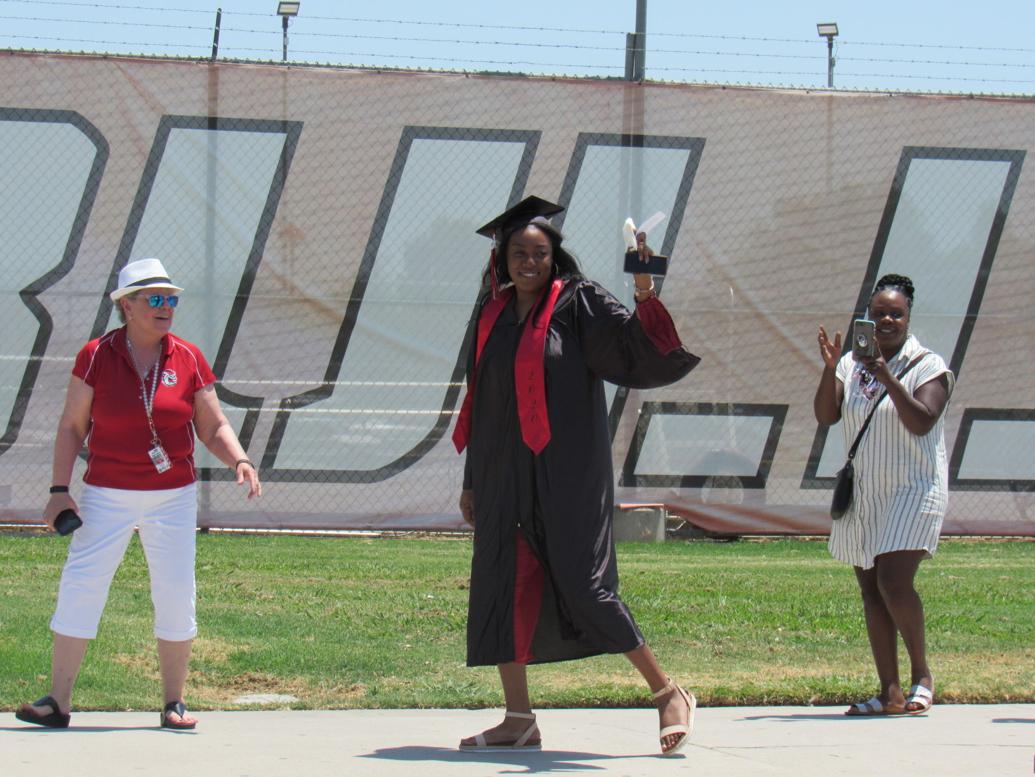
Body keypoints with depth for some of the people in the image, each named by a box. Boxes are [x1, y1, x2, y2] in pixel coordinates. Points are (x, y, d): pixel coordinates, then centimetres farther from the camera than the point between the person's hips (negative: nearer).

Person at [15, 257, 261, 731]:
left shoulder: (189, 360, 2)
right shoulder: (96, 356, -3)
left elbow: (214, 428, 5)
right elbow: (71, 426, 2)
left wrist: (239, 460, -14)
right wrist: (59, 489, -5)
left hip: (173, 497, 2)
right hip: (106, 495, -2)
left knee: (177, 597, 1)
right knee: (80, 590, -6)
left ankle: (173, 704, 12)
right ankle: (57, 702, -2)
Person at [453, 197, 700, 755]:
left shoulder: (578, 303, -3)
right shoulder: (493, 315, 13)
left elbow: (639, 347, -14)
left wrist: (645, 294, -31)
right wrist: (471, 479, 16)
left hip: (564, 473, -6)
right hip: (505, 474, 6)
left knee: (581, 584, -11)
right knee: (500, 587, 3)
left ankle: (668, 694, -1)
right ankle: (519, 721, 10)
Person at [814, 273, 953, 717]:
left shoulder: (928, 366, -3)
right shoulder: (852, 364, 10)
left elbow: (922, 422, -17)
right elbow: (826, 415, -1)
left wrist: (887, 378, -24)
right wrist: (830, 368, -15)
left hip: (913, 489, -5)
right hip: (863, 494, 5)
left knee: (894, 581, -19)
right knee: (871, 590, 3)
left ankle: (922, 675, -2)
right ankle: (889, 693, 6)